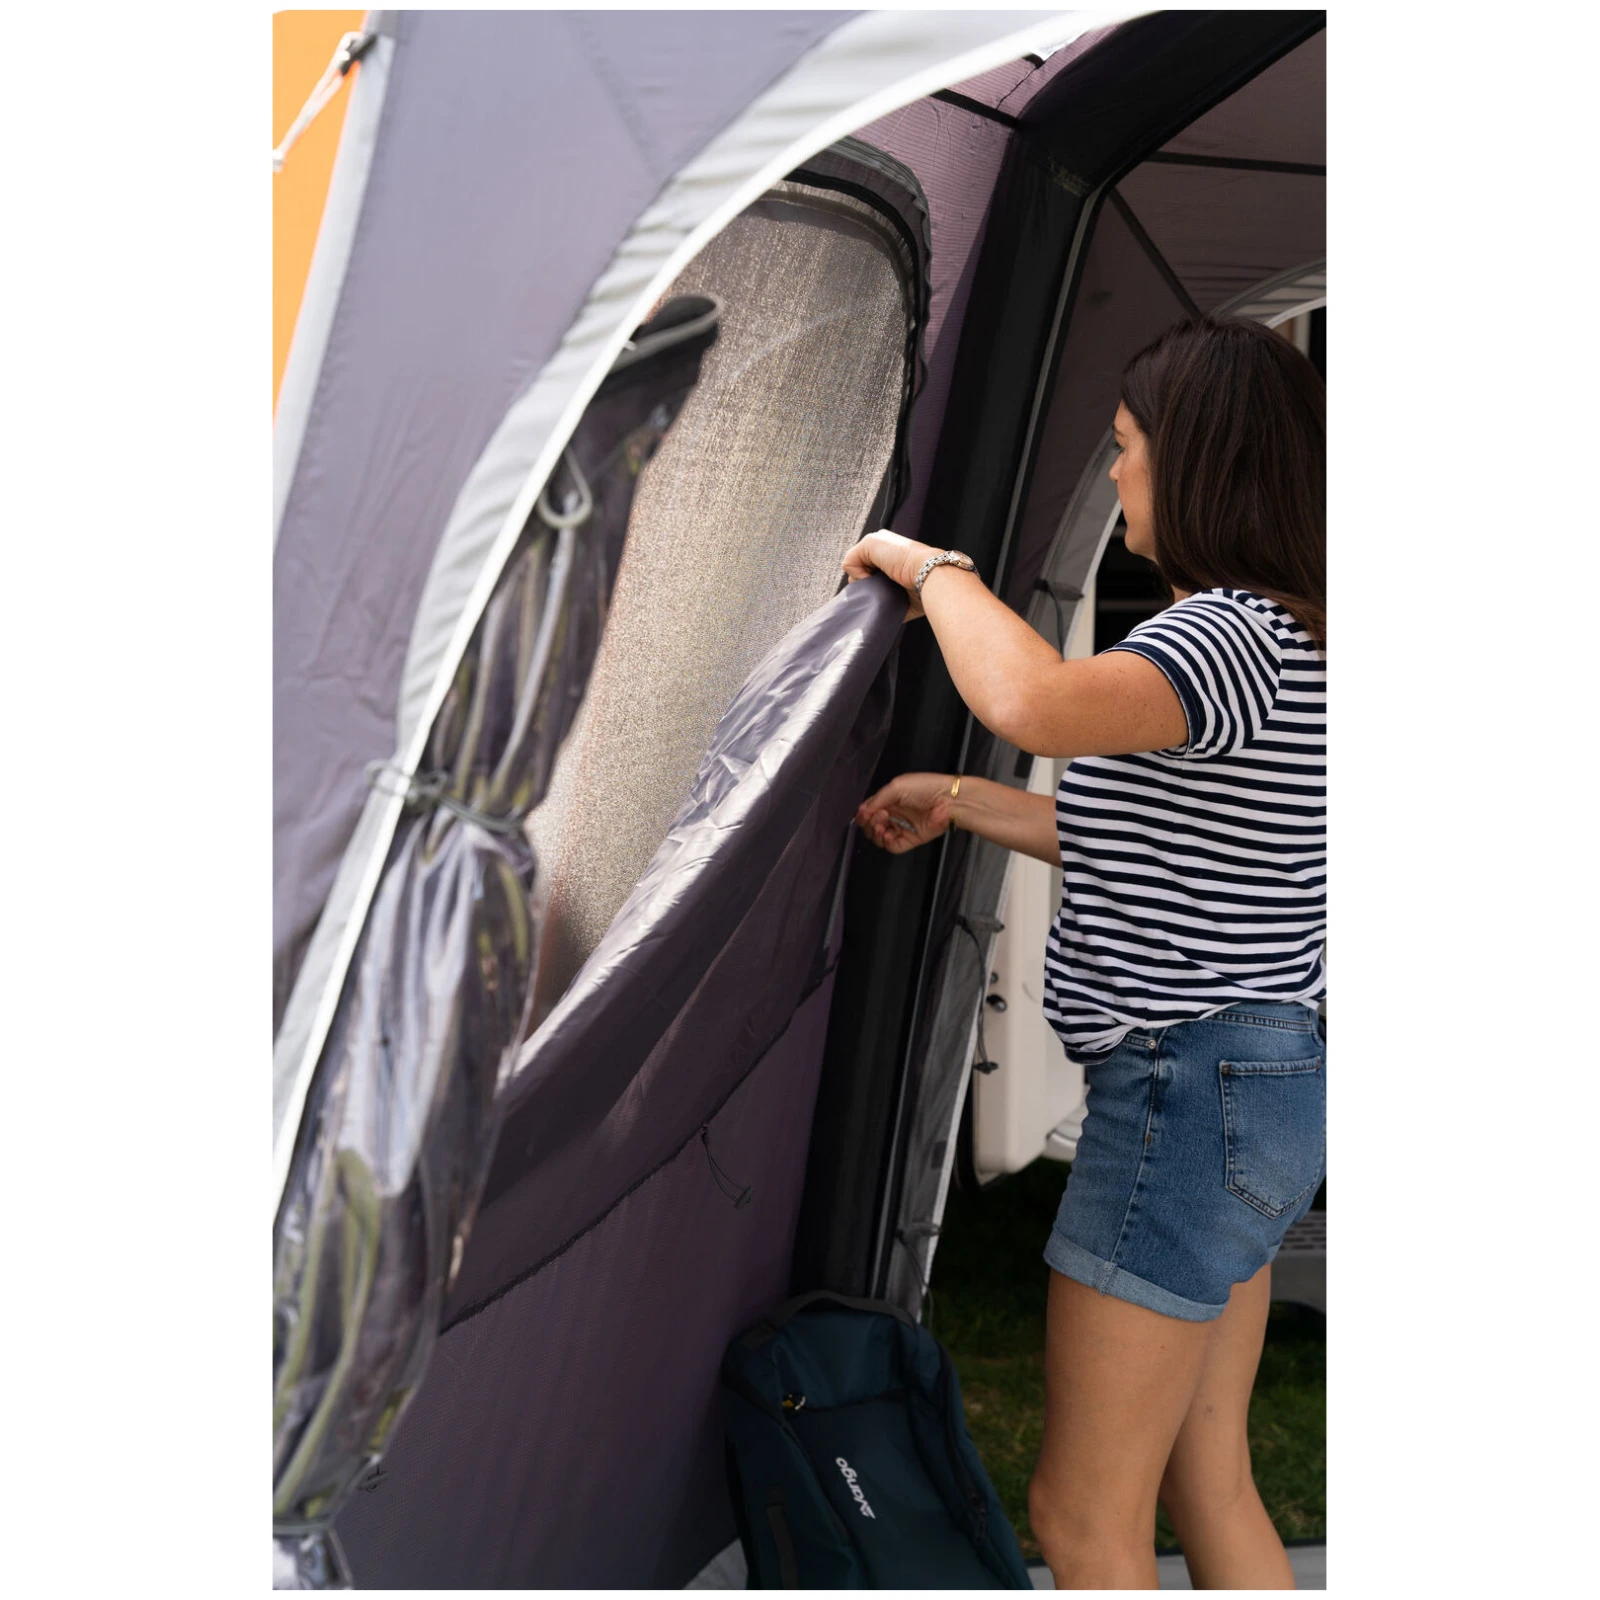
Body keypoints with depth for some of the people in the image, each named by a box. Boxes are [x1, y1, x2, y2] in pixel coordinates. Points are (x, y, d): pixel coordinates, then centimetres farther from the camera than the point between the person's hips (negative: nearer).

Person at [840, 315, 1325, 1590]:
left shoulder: (1230, 636, -19)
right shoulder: (1282, 645, 14)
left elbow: (1033, 703, -39)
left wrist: (928, 564, -20)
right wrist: (958, 802, 22)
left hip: (1189, 1098, -10)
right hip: (1259, 1082, 10)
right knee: (1206, 1490, 19)